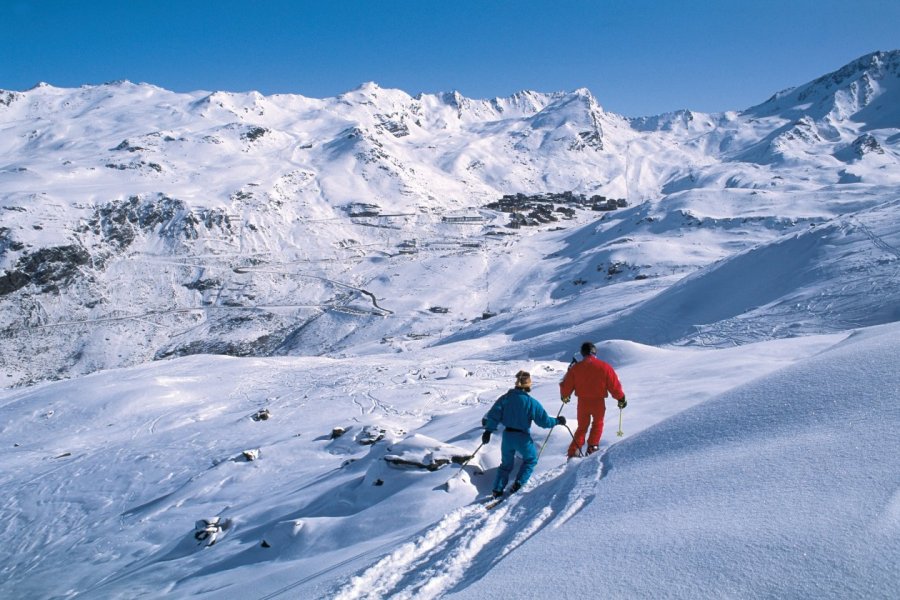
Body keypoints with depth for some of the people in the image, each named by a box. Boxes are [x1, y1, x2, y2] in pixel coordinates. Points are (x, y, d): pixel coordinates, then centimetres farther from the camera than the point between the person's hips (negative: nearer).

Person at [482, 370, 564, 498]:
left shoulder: (505, 398, -2)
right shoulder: (531, 402, -11)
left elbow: (494, 415, -7)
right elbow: (544, 421, -7)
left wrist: (488, 431, -1)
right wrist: (557, 421, 9)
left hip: (507, 436, 3)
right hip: (522, 437, -3)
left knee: (506, 463, 22)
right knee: (531, 459, 23)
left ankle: (498, 490, 13)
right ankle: (518, 484, 8)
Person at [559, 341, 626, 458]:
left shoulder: (575, 367, -4)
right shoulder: (604, 367, -7)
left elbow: (566, 385, 2)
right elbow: (614, 385, -2)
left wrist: (564, 396, 23)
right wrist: (621, 398, 13)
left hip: (582, 402, 1)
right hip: (598, 402, -1)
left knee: (582, 426, 18)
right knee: (597, 424, 24)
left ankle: (574, 451, 10)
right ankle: (592, 446, 12)